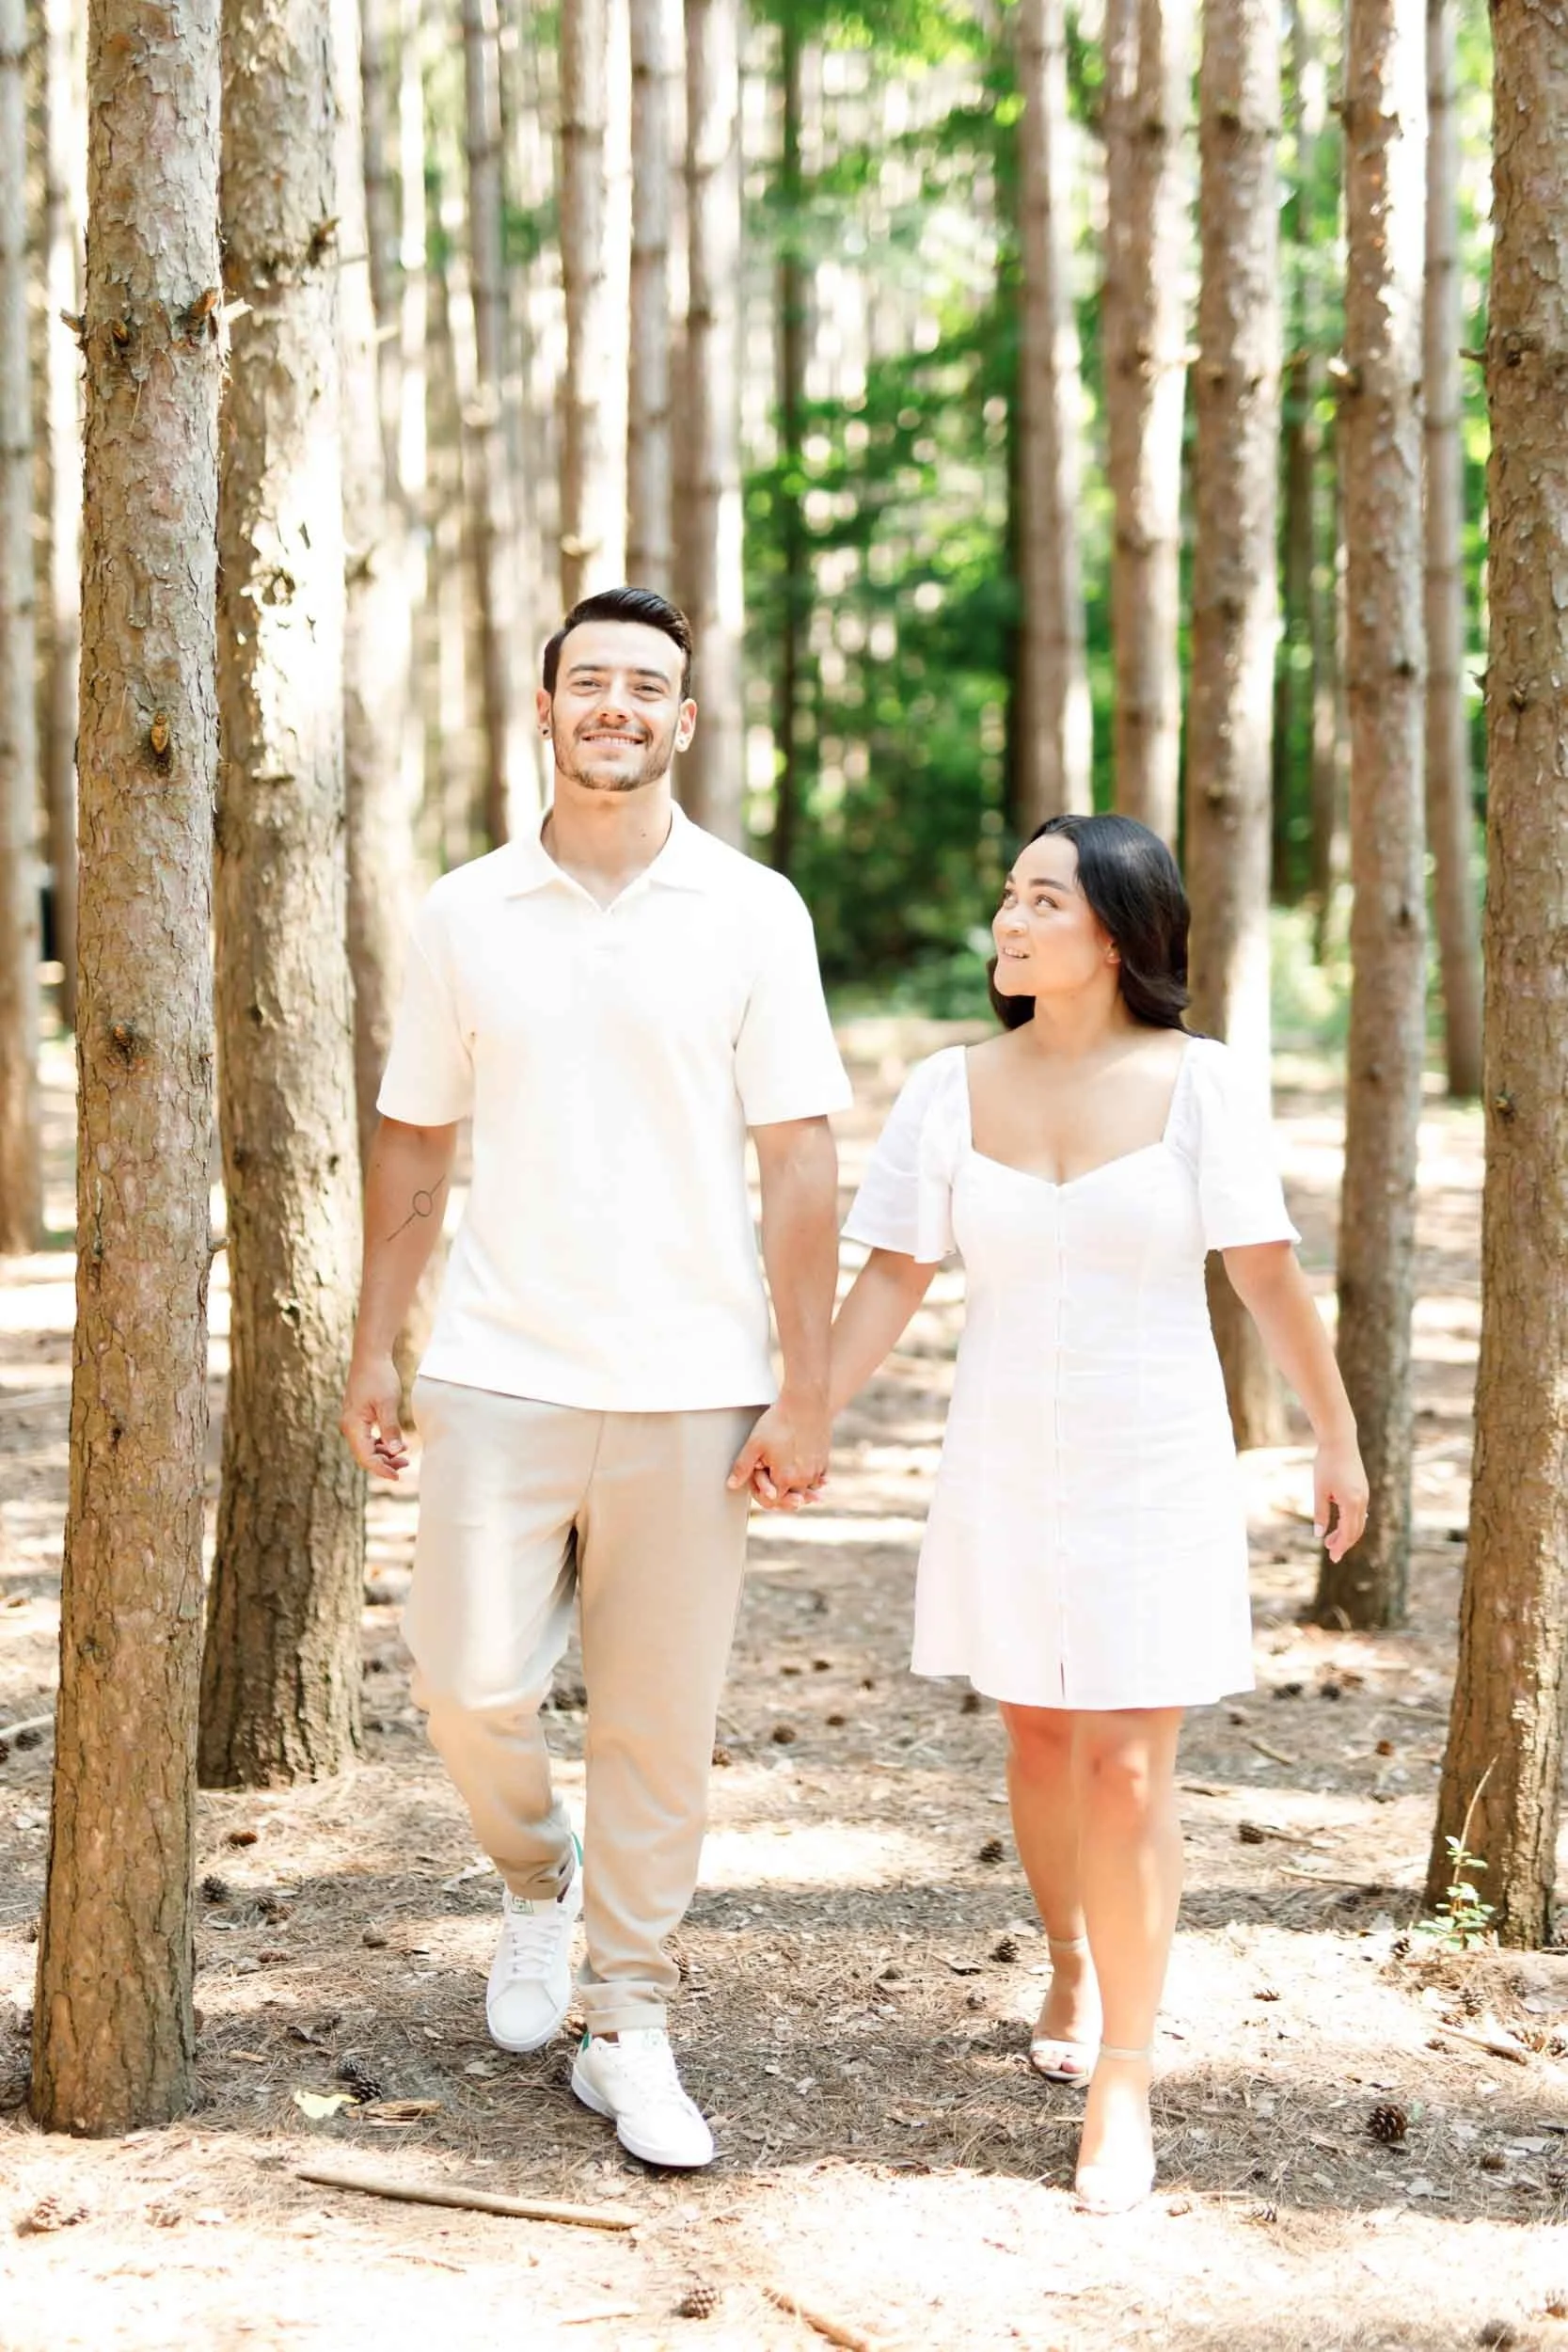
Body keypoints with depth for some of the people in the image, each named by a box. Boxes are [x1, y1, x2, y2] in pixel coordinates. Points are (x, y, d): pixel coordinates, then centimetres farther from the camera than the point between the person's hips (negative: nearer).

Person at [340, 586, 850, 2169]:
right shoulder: (465, 914, 6)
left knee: (660, 1725, 5)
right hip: (499, 1375, 1)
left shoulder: (751, 913, 0)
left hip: (689, 1387, -1)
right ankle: (538, 1880, 25)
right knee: (470, 1681, -7)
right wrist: (370, 1356, 7)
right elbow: (412, 1145, 11)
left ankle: (628, 2030, 20)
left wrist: (807, 1392, -6)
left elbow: (798, 1163, -1)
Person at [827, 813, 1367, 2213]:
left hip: (1156, 1473, -3)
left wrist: (1338, 1439, 2)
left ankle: (1122, 2089, 2)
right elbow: (893, 1281, -1)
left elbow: (1268, 1272, -4)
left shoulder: (1197, 1083, -8)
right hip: (1006, 1471, 3)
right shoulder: (953, 1090, -2)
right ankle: (1072, 1962, 43)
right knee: (1042, 1738, 16)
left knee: (1129, 1768, -6)